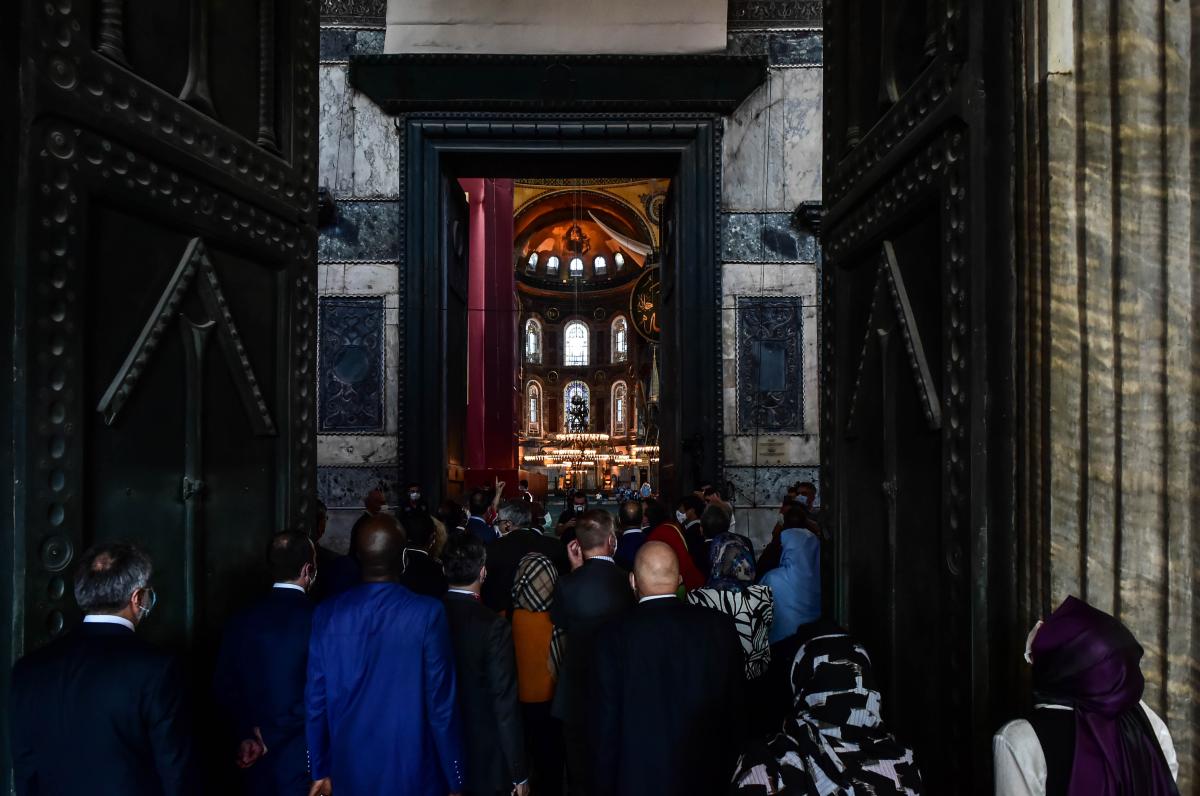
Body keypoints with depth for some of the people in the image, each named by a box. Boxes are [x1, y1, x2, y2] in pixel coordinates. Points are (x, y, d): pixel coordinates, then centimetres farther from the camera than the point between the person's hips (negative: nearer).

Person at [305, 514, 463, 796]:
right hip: (412, 773, -3)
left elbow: (315, 700, -2)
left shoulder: (327, 613, -8)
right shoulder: (427, 613, -18)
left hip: (350, 772, 3)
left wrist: (320, 769, 12)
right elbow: (441, 703, -14)